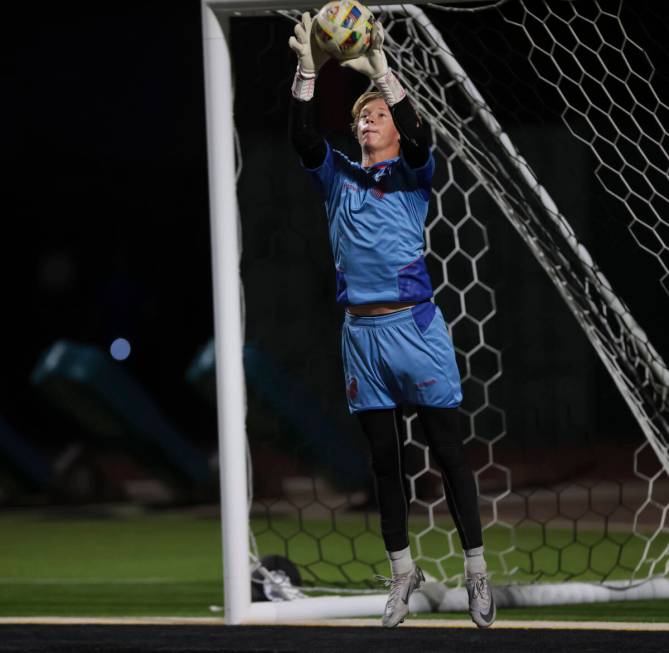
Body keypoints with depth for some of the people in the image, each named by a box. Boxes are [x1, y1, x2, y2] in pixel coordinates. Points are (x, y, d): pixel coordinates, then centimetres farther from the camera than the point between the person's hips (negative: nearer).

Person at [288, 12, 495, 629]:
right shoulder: (338, 177, 11)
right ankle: (403, 572, 19)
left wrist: (380, 68, -24)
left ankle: (477, 571, 5)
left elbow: (418, 136, -17)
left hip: (415, 325, -3)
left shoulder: (412, 176, 4)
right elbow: (302, 137, -5)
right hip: (361, 333, 3)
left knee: (448, 452, 0)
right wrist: (308, 70, -17)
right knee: (385, 460, 9)